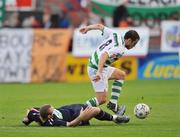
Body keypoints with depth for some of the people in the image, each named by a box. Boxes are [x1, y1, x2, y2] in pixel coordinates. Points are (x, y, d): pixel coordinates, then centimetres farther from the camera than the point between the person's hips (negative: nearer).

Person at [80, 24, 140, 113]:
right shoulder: (120, 49, -21)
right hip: (97, 70, -10)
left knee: (121, 75, 22)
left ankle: (113, 104, 18)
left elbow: (99, 26, 9)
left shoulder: (114, 35, 3)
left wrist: (87, 28, 26)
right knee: (102, 99, -7)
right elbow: (104, 55, -36)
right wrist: (99, 72, -43)